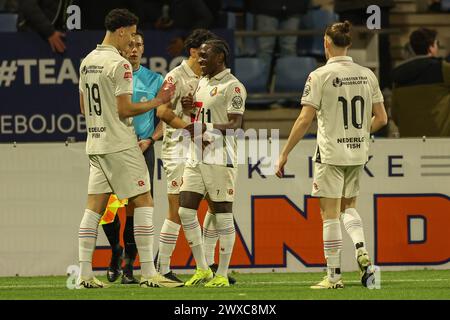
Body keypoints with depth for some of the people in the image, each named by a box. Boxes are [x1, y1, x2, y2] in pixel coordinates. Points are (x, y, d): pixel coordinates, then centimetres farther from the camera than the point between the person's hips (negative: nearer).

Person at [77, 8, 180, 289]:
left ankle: (85, 274, 2)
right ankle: (148, 273, -7)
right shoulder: (119, 64, -14)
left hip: (95, 144, 8)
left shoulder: (87, 62, 12)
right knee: (144, 201, -3)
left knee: (95, 206, 6)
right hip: (120, 145, -8)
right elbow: (125, 109, -18)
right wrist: (158, 102, -6)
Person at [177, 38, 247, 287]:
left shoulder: (232, 86, -9)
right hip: (196, 156, 9)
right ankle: (202, 270, 12)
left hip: (219, 157, -9)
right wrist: (190, 106, 7)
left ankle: (222, 274, 2)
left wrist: (207, 128, -28)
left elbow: (235, 124, -16)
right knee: (186, 210, 3)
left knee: (222, 214, -3)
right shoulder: (202, 83, 18)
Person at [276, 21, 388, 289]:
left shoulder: (320, 76, -11)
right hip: (358, 153, 5)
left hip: (331, 153, -5)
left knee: (330, 214, 3)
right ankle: (363, 253, -2)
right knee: (349, 206, 22)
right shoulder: (367, 75, 3)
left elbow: (305, 120, -14)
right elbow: (381, 118, 7)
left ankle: (334, 276, 5)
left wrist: (285, 153, -7)